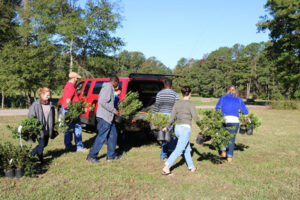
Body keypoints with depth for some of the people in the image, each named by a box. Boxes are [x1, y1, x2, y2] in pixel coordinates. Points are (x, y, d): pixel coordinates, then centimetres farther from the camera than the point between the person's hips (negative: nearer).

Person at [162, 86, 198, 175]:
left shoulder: (177, 103, 6)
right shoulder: (190, 104, -9)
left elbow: (172, 117, 8)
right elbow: (195, 118, -11)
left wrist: (166, 127, 22)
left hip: (177, 128, 7)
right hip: (185, 129, -7)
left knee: (187, 149, 21)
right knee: (178, 150, -7)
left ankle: (191, 167, 29)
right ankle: (166, 168, -13)